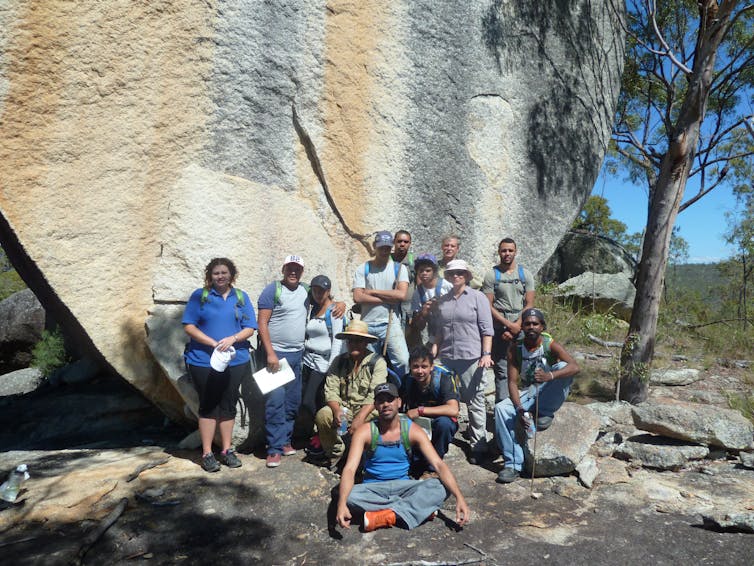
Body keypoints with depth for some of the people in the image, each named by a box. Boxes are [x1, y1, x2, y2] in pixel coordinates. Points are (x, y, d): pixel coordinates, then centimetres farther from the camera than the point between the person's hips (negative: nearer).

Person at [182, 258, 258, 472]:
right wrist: (213, 343, -16)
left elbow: (249, 328, 3)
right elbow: (189, 326, -5)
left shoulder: (241, 297, 8)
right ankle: (207, 453, 15)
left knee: (228, 406, 10)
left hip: (235, 360, 2)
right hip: (204, 361, -2)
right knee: (208, 406, 4)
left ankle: (227, 450, 23)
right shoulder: (199, 296, 1)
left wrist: (232, 339, -16)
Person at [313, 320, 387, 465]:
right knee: (322, 415, -24)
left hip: (367, 409, -2)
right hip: (343, 407, 3)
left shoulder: (377, 362, -6)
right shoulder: (339, 361, 5)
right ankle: (335, 454, 0)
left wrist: (360, 417, -29)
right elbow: (331, 390, -3)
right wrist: (337, 411, -23)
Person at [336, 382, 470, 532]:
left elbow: (439, 464, -14)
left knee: (440, 487, -24)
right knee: (349, 496, -34)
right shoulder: (365, 432, -11)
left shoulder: (412, 430, -7)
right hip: (373, 488, 0)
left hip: (403, 485, 1)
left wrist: (459, 497, -29)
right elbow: (350, 469, -22)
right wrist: (341, 504, -41)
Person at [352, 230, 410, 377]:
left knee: (402, 361, -15)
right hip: (367, 325, 1)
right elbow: (358, 297, -6)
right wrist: (389, 299, -8)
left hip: (391, 323, -1)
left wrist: (372, 291, -5)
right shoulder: (363, 269, 7)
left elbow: (402, 294, -9)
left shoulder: (399, 268, 7)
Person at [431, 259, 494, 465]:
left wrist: (486, 354, -12)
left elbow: (486, 329, -2)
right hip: (446, 358, 4)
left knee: (475, 402, 1)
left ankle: (478, 446, 9)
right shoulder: (442, 301, 15)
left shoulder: (477, 297, 3)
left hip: (471, 357, -4)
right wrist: (433, 354, 11)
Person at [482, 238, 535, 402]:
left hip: (521, 329, 2)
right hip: (500, 330, -2)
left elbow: (529, 304, 4)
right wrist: (508, 324, -11)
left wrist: (516, 326, -8)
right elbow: (488, 306, -3)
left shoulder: (525, 274, 10)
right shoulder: (491, 275, 3)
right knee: (501, 371, -1)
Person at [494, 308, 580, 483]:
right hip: (529, 394, 3)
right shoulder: (515, 349, -8)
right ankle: (513, 464, -19)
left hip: (549, 396, -2)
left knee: (563, 367, -30)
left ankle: (546, 413, -12)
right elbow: (513, 381, -12)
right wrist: (519, 407, -29)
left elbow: (575, 367, -31)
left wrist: (550, 376, -49)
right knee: (501, 409, -23)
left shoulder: (550, 345, -15)